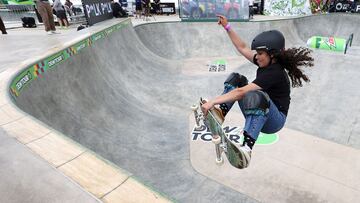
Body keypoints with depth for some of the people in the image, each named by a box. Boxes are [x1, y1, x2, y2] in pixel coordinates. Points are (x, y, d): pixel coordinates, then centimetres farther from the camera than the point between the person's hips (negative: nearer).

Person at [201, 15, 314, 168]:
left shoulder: (275, 73, -24)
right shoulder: (267, 63, 2)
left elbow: (242, 92, -33)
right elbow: (242, 48, 11)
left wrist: (213, 101, -35)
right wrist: (227, 27, 9)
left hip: (273, 121, -9)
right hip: (257, 115, 9)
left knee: (257, 97, -43)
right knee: (237, 78, 0)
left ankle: (247, 149, -51)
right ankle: (221, 112, -18)